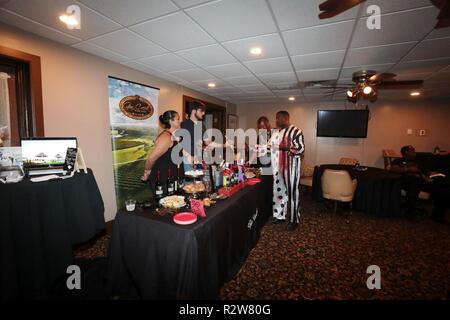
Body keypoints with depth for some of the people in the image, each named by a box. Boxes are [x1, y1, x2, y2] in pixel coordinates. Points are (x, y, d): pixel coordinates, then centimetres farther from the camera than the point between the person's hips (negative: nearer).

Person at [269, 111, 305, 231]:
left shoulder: (295, 131, -10)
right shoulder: (277, 132, 15)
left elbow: (301, 149, -17)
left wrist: (284, 148, -25)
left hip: (290, 167, -7)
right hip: (278, 167, 7)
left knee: (292, 192, 1)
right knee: (279, 190, 13)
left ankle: (294, 220, 14)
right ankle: (279, 215, 27)